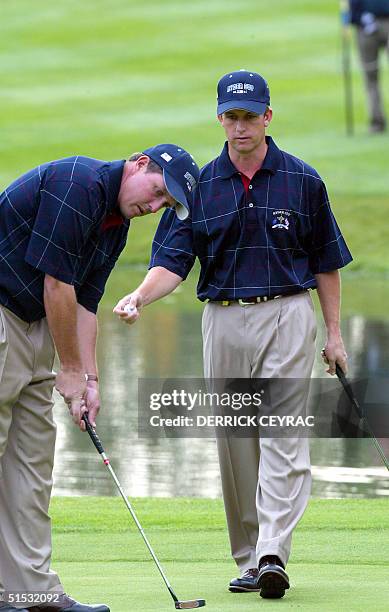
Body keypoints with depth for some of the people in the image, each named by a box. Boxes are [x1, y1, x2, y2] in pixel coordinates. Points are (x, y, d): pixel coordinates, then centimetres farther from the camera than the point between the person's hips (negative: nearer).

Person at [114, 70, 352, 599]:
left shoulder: (302, 180, 3)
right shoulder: (200, 186, 5)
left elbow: (325, 261, 9)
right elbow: (174, 259, -1)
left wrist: (334, 332, 7)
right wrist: (140, 296, -20)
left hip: (287, 316, -3)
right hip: (224, 319, 3)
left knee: (282, 435, -13)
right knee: (235, 444, 5)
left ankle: (273, 554, -21)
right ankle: (249, 560, 12)